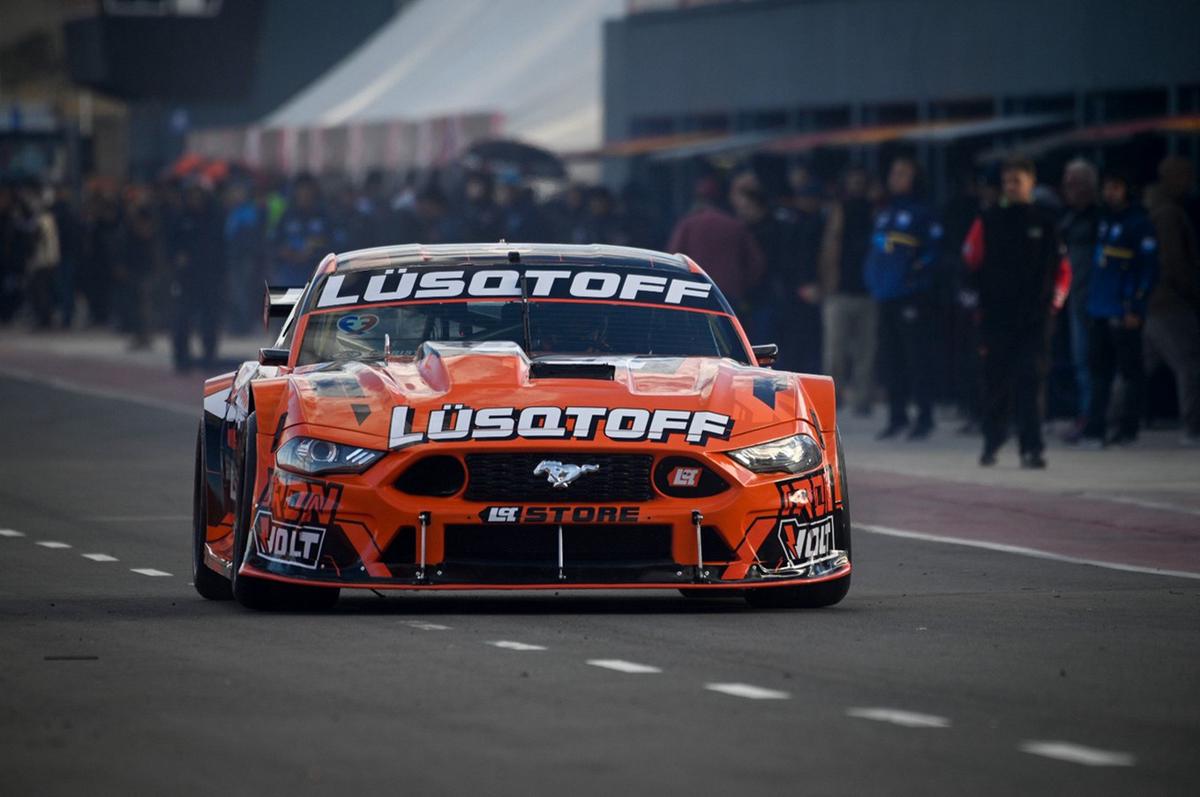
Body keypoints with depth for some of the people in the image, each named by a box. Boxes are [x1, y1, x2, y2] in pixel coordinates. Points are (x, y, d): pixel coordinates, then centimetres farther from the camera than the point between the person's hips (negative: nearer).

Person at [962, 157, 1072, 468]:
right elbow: (970, 263, 6)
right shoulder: (988, 222, 7)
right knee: (996, 382, 3)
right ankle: (991, 443, 17)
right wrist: (978, 300, 0)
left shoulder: (1045, 223, 7)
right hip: (996, 316, 1)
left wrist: (1055, 300, 2)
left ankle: (1031, 448, -8)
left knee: (1032, 381, -7)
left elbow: (1062, 268, 11)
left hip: (1035, 317, -1)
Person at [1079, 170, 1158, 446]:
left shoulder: (1138, 222, -8)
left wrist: (1136, 308, -16)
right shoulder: (1105, 219, 15)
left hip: (1123, 310, -7)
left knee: (1130, 370, 0)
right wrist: (1091, 302, 15)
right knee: (1099, 369, 7)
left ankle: (1128, 428, 5)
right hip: (1099, 310, 7)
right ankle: (1094, 429, 8)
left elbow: (1148, 267, -11)